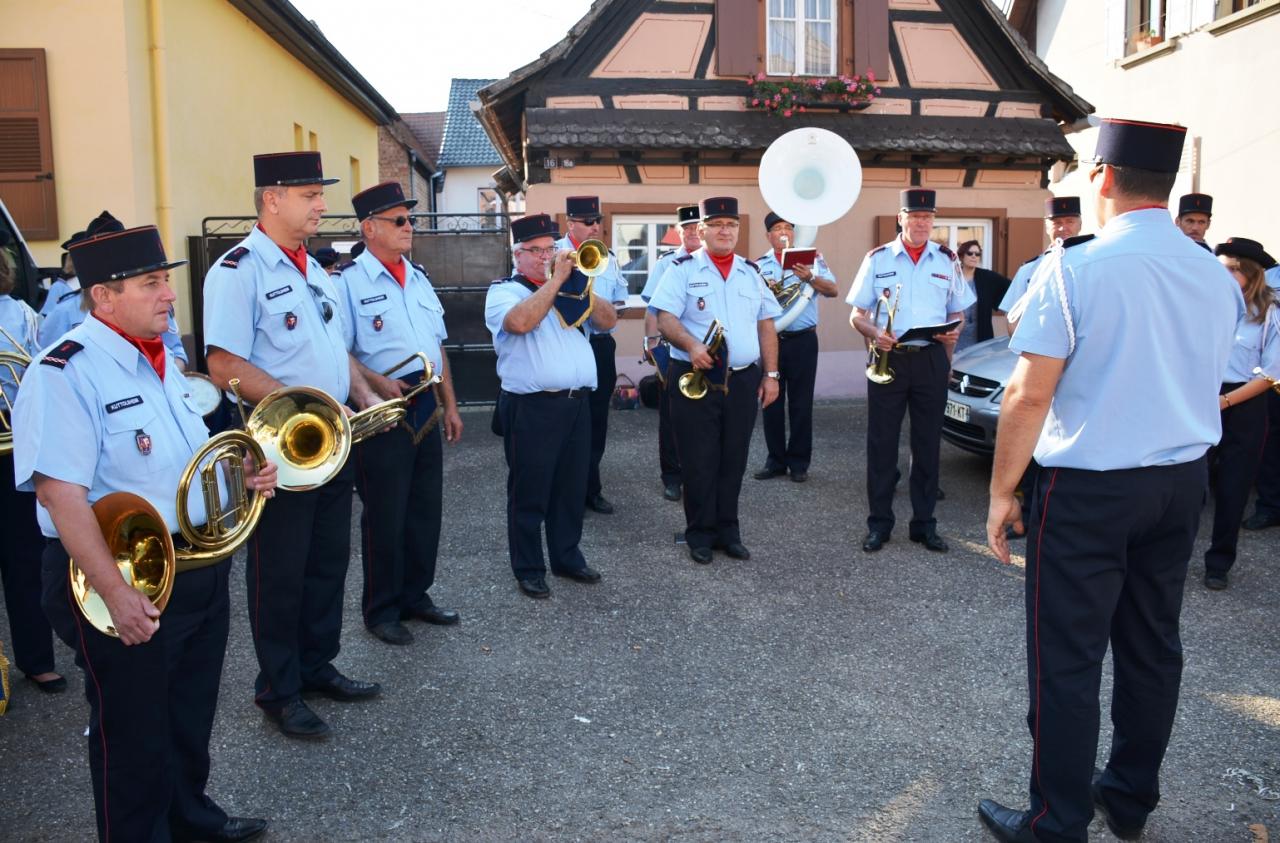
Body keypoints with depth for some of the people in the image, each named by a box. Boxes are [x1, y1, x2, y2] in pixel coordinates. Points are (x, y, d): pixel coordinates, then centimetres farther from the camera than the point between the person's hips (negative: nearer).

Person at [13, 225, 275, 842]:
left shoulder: (161, 359, 10)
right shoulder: (65, 372, -18)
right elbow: (61, 494, -25)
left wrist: (242, 473, 1)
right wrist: (115, 593, -27)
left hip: (202, 571, 8)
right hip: (133, 585, -8)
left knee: (192, 714, 24)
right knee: (134, 736, 10)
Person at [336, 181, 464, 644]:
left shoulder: (418, 277, 13)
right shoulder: (348, 281, -10)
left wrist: (449, 405, 15)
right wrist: (377, 383, -28)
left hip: (426, 410, 7)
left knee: (426, 508, 14)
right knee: (385, 516, 4)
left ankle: (415, 595, 31)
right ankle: (381, 610, 21)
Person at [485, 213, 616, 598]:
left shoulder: (571, 288, 17)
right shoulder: (503, 291, -2)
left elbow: (608, 320, 8)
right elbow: (521, 321, -24)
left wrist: (579, 286, -5)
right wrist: (555, 280, -17)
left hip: (577, 404, 6)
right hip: (532, 409, -6)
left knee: (572, 489, 15)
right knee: (530, 493, 3)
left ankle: (567, 557, 30)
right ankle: (528, 569, 15)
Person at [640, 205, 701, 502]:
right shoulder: (667, 263, 3)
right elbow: (653, 306, 2)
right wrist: (651, 340, -5)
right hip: (671, 347, -1)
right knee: (671, 412, 6)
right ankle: (671, 476, 17)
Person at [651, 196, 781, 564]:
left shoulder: (751, 272, 13)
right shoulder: (683, 269, 0)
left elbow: (766, 326, 14)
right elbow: (665, 318, -9)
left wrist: (771, 374, 8)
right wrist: (692, 345, -27)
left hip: (743, 380, 4)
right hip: (696, 378, -4)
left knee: (733, 461, 10)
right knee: (699, 462, 2)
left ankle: (728, 531, 22)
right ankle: (700, 534, 15)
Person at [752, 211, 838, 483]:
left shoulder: (811, 259, 3)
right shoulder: (758, 265, 8)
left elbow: (833, 291, -8)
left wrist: (810, 278, -26)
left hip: (802, 340, -2)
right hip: (769, 339, 2)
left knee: (801, 403, 2)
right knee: (771, 402, 6)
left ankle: (799, 462, 12)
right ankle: (775, 460, 17)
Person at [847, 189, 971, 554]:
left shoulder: (947, 260, 8)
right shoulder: (877, 259, 3)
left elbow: (957, 312, 14)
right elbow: (857, 315, 3)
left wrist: (954, 331, -8)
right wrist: (875, 334, -18)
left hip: (932, 360, 2)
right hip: (888, 358, -1)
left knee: (928, 443, 8)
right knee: (881, 442, 2)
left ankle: (924, 524, 18)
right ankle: (879, 524, 12)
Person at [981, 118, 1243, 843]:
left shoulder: (1075, 270, -16)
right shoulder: (1221, 280, 3)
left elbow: (1028, 396, -16)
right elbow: (1206, 388, 13)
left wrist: (1003, 491, -7)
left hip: (1088, 489, -7)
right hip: (1184, 482, 7)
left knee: (1068, 659, 4)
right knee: (1153, 644, 18)